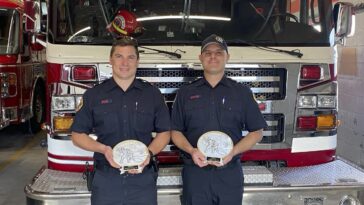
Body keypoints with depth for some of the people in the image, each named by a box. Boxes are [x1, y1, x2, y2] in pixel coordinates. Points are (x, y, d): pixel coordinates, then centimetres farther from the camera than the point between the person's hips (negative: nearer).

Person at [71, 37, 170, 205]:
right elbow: (78, 135, 5)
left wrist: (150, 152, -12)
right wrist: (103, 149, -13)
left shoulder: (152, 94, 6)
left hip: (143, 179, 1)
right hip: (105, 179, 0)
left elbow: (164, 132, 7)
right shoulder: (94, 95, 4)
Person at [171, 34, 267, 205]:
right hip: (194, 173, 1)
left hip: (230, 174, 0)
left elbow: (257, 132, 5)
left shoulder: (242, 92, 5)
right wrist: (191, 150, -11)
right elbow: (175, 131, 8)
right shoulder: (186, 93, 7)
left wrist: (233, 152, -11)